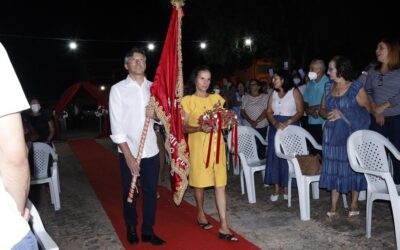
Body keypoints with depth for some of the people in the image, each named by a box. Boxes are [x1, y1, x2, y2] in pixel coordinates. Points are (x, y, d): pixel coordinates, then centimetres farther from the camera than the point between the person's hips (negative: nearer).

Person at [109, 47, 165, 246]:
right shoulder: (118, 89, -5)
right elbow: (116, 125, -10)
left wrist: (156, 114, -12)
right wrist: (128, 155, -15)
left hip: (151, 151, 3)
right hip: (129, 152, -2)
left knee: (151, 191, 9)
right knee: (130, 193, 11)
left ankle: (148, 231, 25)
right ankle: (131, 228, 33)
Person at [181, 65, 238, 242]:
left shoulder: (217, 98, 10)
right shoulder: (187, 100, -1)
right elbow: (184, 127, -5)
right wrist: (200, 128, -22)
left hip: (216, 144, 3)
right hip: (198, 145, -3)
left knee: (220, 184, -1)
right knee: (199, 182, 9)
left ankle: (224, 227, 3)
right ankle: (200, 214, 35)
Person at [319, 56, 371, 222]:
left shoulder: (356, 88, -6)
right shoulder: (329, 87, 9)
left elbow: (367, 109, -7)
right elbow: (322, 109, 15)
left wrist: (343, 114, -15)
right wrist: (327, 114, -7)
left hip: (351, 134, -4)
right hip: (332, 134, 4)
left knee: (352, 168, 3)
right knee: (333, 169, 5)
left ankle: (354, 205, 21)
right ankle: (333, 208, 14)